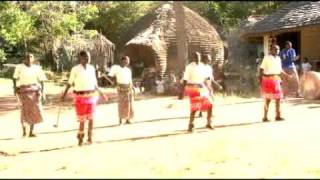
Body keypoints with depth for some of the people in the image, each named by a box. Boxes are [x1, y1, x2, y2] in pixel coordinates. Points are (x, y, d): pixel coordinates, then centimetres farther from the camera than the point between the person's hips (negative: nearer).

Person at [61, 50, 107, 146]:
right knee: (82, 119, -1)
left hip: (91, 96, 4)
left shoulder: (92, 68, 6)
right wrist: (64, 94, -6)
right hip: (80, 96, -3)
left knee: (91, 118, 4)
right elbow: (70, 83, 1)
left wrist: (101, 93, 17)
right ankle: (80, 137, 19)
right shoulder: (75, 69, -5)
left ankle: (90, 137, 17)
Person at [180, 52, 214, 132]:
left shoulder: (202, 66, 9)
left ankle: (208, 123, 20)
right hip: (193, 89, -6)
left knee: (209, 105, 3)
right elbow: (185, 80, -9)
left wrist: (209, 88, 16)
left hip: (202, 89, 6)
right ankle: (190, 125, 6)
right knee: (195, 108, -10)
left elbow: (206, 79, 18)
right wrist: (182, 93, -12)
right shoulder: (189, 67, -8)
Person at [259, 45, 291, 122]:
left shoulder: (278, 58, 12)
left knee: (278, 98, 7)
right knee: (268, 99, -3)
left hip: (276, 80, 7)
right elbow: (261, 69, -9)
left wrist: (287, 75, 14)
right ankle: (265, 117, 5)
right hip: (268, 79, -7)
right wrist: (260, 80, -14)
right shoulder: (266, 58, -9)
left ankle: (278, 116, 16)